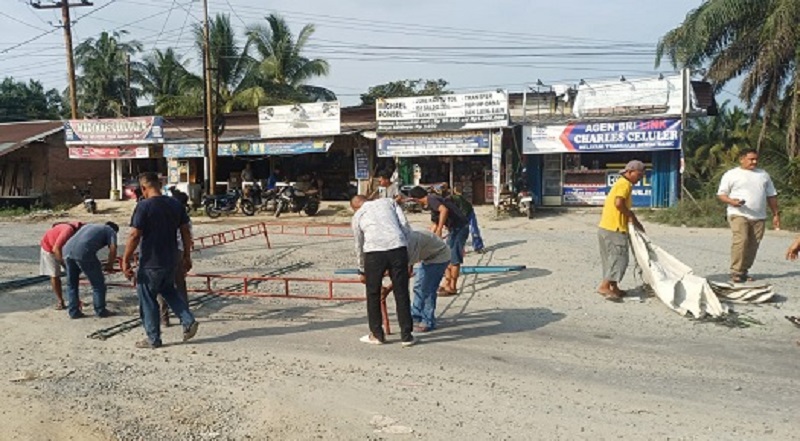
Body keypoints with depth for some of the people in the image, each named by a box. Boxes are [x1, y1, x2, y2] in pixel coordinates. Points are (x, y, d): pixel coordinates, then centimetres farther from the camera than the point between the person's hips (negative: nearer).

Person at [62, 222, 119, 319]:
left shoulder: (89, 226, 37)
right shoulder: (111, 231, 18)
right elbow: (113, 249, 1)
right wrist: (109, 265, 15)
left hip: (67, 249, 7)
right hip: (83, 252, -6)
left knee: (71, 284, 20)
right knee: (98, 283, 8)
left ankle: (73, 312, 22)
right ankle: (100, 311, 15)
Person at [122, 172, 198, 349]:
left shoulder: (144, 206, -14)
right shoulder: (176, 204, 3)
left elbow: (135, 236, -17)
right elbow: (186, 232, 7)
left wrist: (125, 261, -10)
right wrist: (187, 256, 16)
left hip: (151, 263, -6)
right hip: (171, 260, 6)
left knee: (147, 299, 8)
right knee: (168, 291, 26)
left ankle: (153, 339, 15)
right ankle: (188, 321, 12)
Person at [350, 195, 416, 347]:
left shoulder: (357, 215, 22)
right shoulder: (388, 202, 24)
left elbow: (359, 246, 26)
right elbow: (405, 226, 11)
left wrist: (362, 271, 37)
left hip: (374, 252, -1)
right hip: (398, 248, 1)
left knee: (373, 294, 15)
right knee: (401, 293, 9)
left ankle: (377, 335, 23)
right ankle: (406, 335, 16)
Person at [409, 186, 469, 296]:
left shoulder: (431, 199, -13)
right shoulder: (431, 203, 18)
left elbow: (444, 210, -33)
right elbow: (434, 224, 28)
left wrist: (439, 229, -31)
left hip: (459, 227, -10)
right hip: (455, 228, 10)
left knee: (454, 258, -5)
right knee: (448, 257, 15)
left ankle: (453, 287, 1)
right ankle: (447, 284, 22)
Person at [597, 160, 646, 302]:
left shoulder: (621, 183, 22)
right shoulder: (625, 184, -10)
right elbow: (618, 203, -26)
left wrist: (635, 222, 19)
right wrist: (631, 216, -11)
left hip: (607, 227, 10)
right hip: (614, 229, -10)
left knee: (612, 258, 15)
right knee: (619, 259, -9)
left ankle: (614, 288, 22)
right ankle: (604, 286, -13)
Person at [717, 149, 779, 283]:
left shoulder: (764, 175, 19)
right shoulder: (731, 174, 5)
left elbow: (771, 196, 22)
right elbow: (721, 194, 2)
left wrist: (776, 214, 16)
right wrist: (731, 201, -18)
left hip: (759, 217, 5)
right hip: (739, 214, -5)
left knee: (753, 245, 1)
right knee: (740, 241, -20)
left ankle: (744, 271, 10)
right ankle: (736, 272, -16)